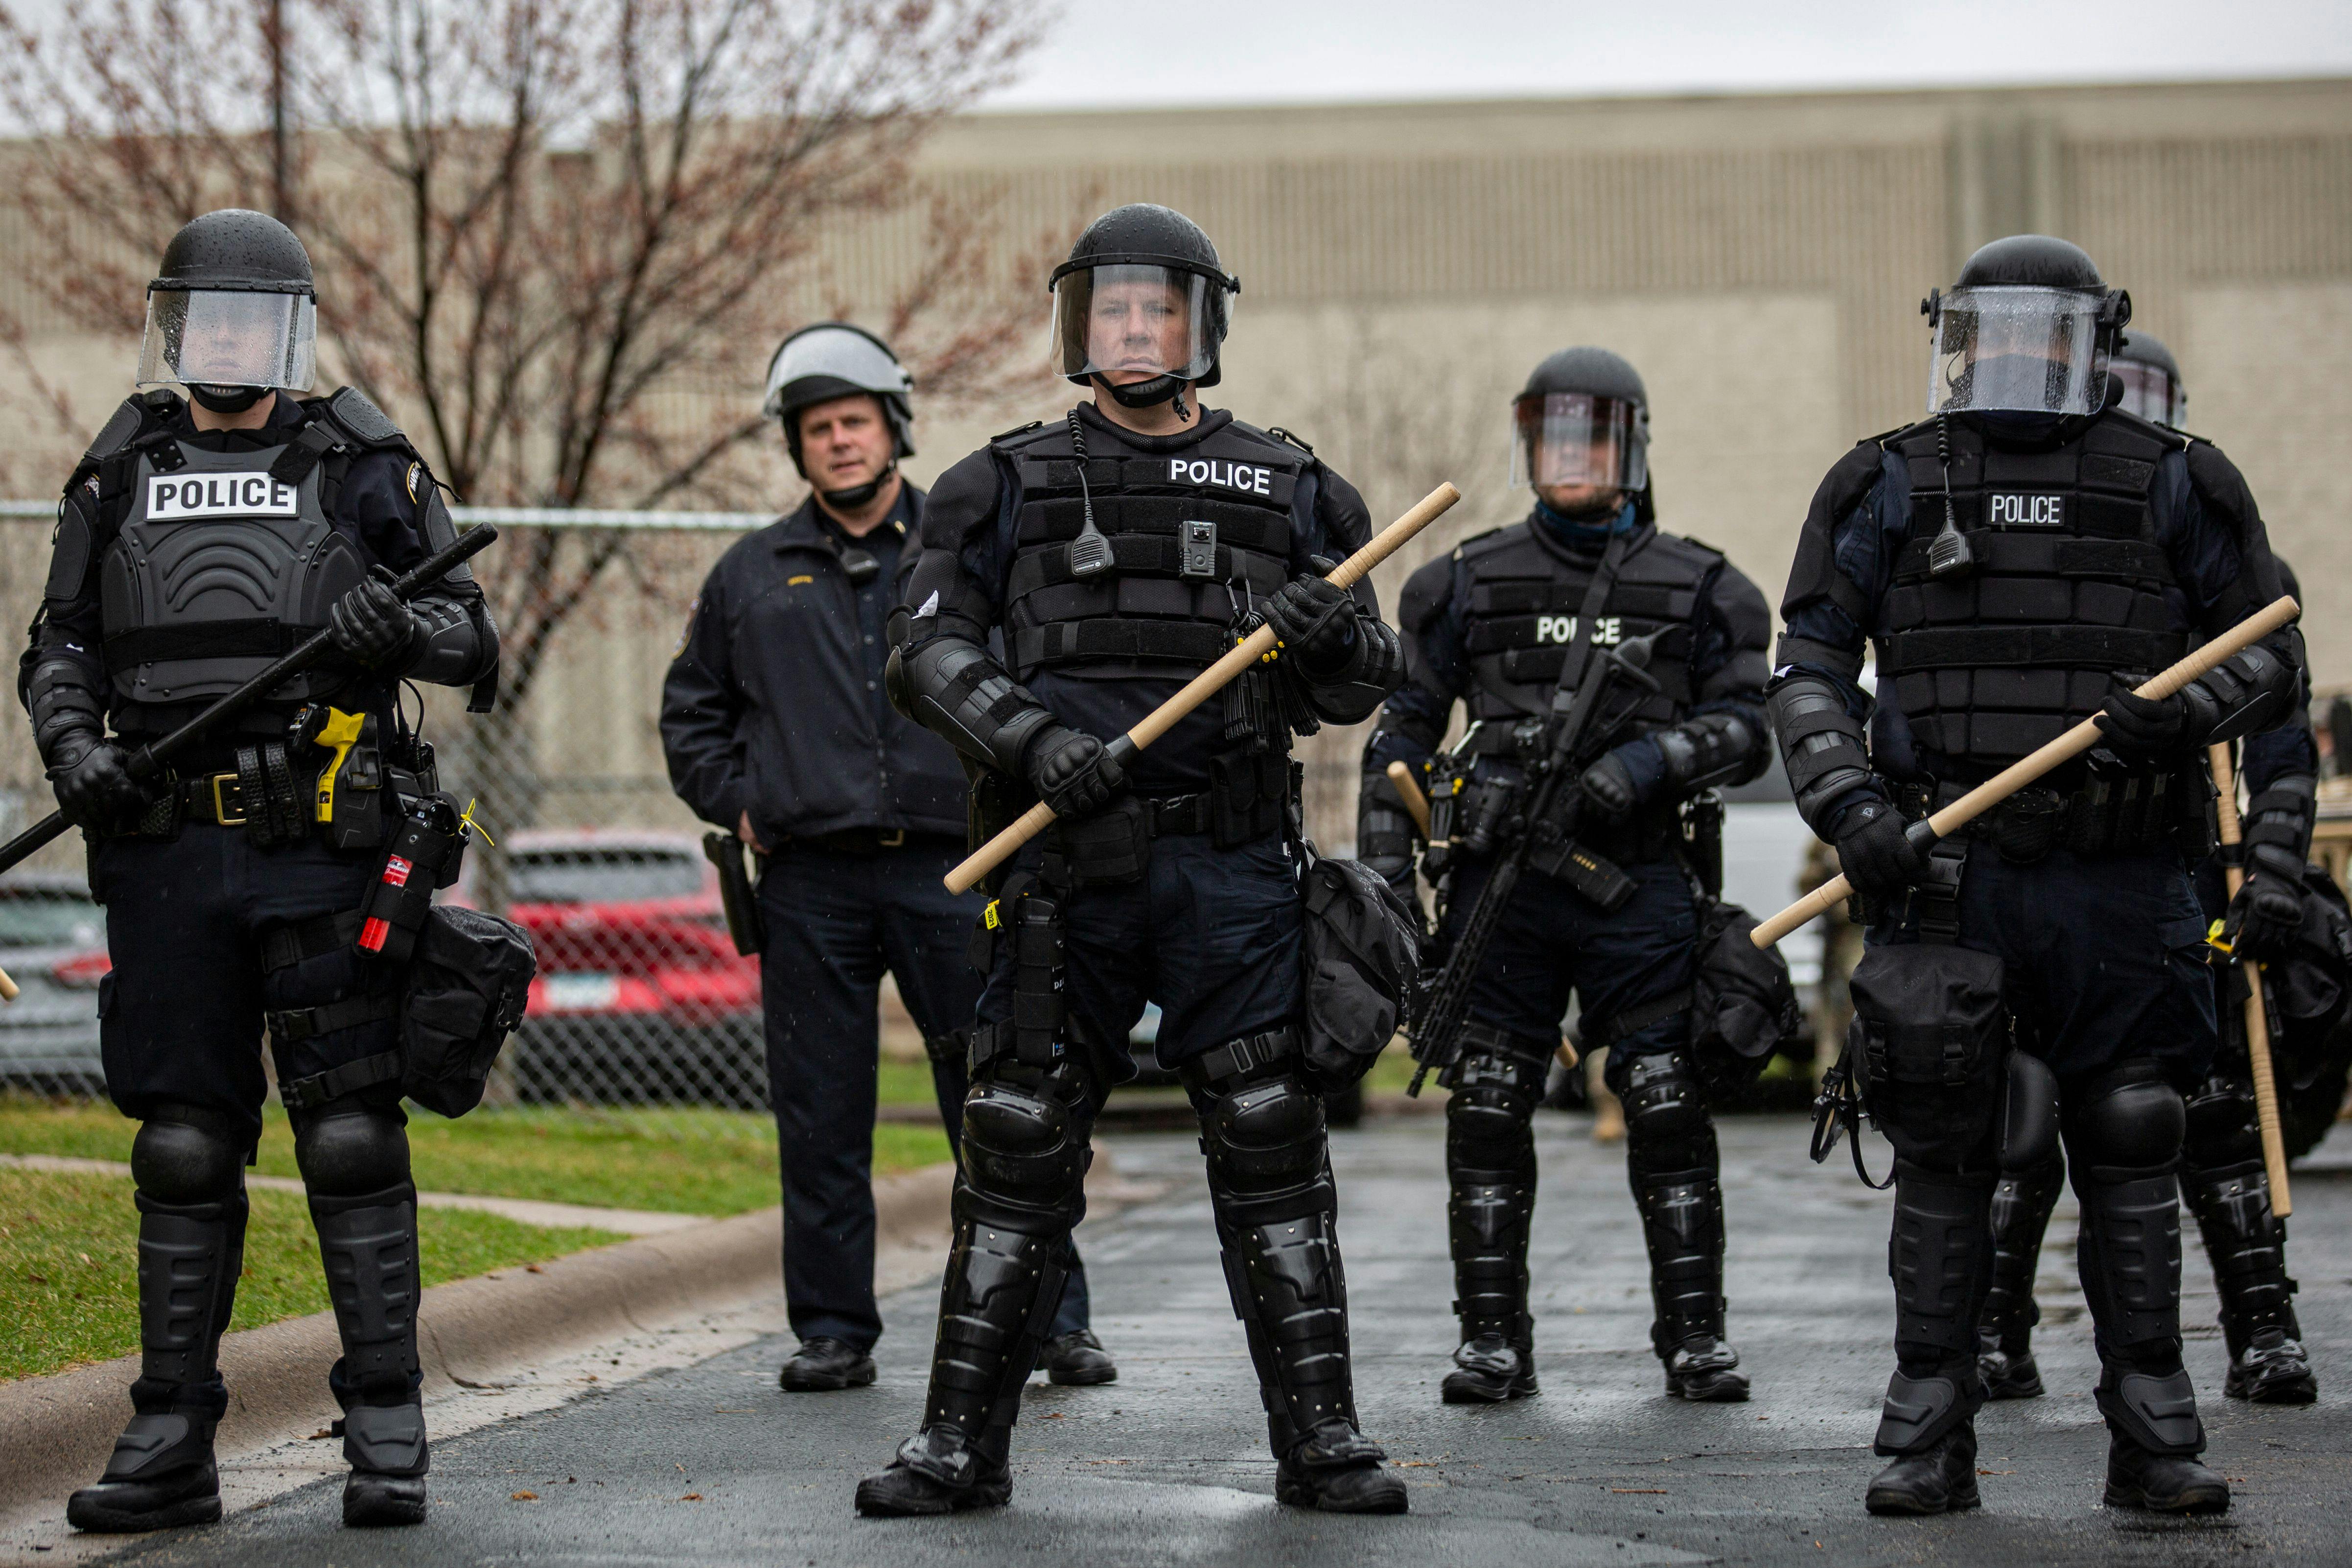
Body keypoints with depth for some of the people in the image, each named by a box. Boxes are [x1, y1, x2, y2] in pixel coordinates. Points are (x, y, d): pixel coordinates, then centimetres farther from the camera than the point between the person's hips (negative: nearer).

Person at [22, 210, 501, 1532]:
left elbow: (474, 637, 6)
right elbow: (59, 646, 15)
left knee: (352, 1138, -5)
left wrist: (402, 629, -16)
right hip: (166, 849, 3)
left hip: (321, 844, -2)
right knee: (182, 1150, 5)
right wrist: (72, 740, -4)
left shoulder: (364, 465, 7)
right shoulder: (120, 472, 14)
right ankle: (173, 1443, 9)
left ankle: (388, 1433, 1)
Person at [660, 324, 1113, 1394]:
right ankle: (833, 1333, 12)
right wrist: (735, 805, 10)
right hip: (810, 883, 2)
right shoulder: (753, 574, 13)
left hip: (952, 872, -2)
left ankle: (1053, 1321, 4)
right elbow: (692, 711, 23)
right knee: (820, 1121, 3)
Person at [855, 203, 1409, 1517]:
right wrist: (1036, 737, -16)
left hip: (1235, 868, 0)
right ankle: (963, 1441, 9)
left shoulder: (1287, 488, 12)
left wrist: (1334, 638, -12)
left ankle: (1320, 1435, 5)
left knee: (1272, 1146, -1)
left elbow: (1365, 684, 12)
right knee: (1020, 1148, 2)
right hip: (1068, 864, 0)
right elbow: (933, 648, 1)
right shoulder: (1012, 483, 10)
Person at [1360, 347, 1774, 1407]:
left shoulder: (1696, 587, 8)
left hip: (1638, 883, -1)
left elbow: (1746, 727, 4)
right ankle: (1494, 1340, 7)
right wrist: (1384, 873, 3)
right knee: (1487, 1112, 0)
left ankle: (1694, 1335, 5)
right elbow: (1403, 731, 11)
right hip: (1500, 879, 1)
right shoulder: (1469, 584, 10)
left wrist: (1646, 761, -14)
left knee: (1669, 1109, -4)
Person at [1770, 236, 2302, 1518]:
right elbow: (1810, 667, 6)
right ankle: (1929, 1441, 8)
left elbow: (2271, 655, 10)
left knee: (2128, 1155, 3)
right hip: (1946, 875, 0)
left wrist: (2183, 712, -10)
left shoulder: (2172, 487, 8)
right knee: (1941, 1157, 2)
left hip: (2119, 881, 0)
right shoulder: (1889, 487, 8)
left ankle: (2154, 1441, 10)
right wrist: (1850, 805, -9)